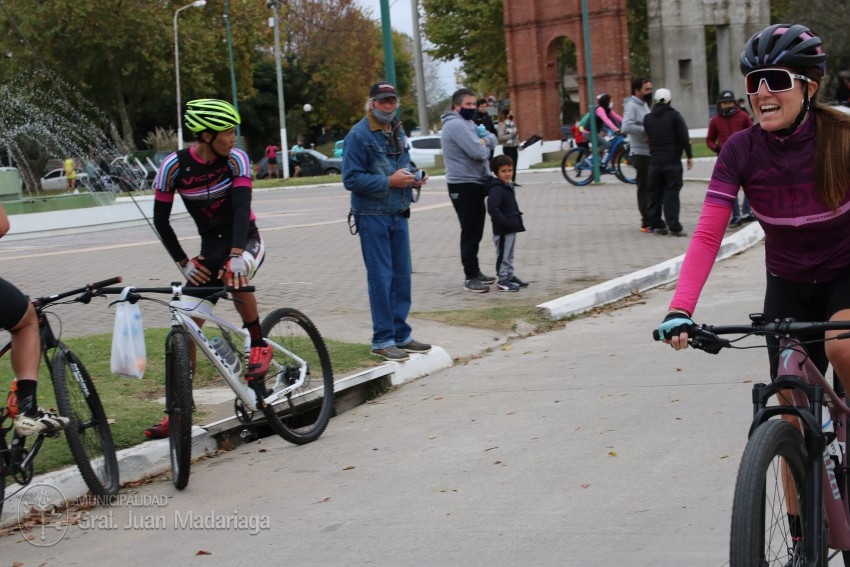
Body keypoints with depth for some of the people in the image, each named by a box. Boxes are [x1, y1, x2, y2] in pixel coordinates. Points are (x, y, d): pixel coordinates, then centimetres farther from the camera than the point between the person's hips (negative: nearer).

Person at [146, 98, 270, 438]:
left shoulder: (235, 159, -15)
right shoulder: (174, 167, -12)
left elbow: (242, 205, -28)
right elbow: (160, 219, -4)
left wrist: (236, 253, -41)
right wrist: (183, 263, -8)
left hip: (245, 241, -2)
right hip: (210, 248, 2)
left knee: (234, 275, -38)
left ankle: (259, 346, -14)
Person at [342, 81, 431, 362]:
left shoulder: (398, 133, 14)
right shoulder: (359, 135, -11)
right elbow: (351, 179, -16)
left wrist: (414, 179, 4)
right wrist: (389, 181, -21)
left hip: (399, 215, 7)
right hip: (373, 216, -7)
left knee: (401, 276, 10)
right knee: (381, 278, -5)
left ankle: (401, 334, 19)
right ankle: (382, 339, 3)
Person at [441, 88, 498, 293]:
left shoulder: (467, 123, 16)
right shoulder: (456, 125, -17)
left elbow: (492, 138, 14)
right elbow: (478, 152, -24)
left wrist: (484, 141, -8)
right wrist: (485, 147, -2)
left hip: (476, 183, 10)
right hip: (463, 185, -10)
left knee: (476, 230, 16)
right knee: (470, 232, -7)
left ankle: (475, 271, 25)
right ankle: (470, 277, -3)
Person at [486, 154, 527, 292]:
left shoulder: (509, 187, 12)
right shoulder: (496, 189, -20)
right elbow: (493, 209, -30)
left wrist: (517, 221, 15)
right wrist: (505, 222, -27)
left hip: (511, 228, 10)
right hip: (502, 230, -10)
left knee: (509, 255, 20)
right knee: (503, 255, -3)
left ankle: (510, 276, 31)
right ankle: (503, 280, 3)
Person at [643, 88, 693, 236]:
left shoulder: (648, 118, 6)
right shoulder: (674, 115, -6)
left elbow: (649, 136, 11)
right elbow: (684, 137, -10)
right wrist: (689, 156, -4)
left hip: (654, 162, 3)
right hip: (673, 162, -3)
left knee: (654, 194, 11)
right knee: (671, 194, -4)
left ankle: (656, 225, 12)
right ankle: (674, 227, -8)